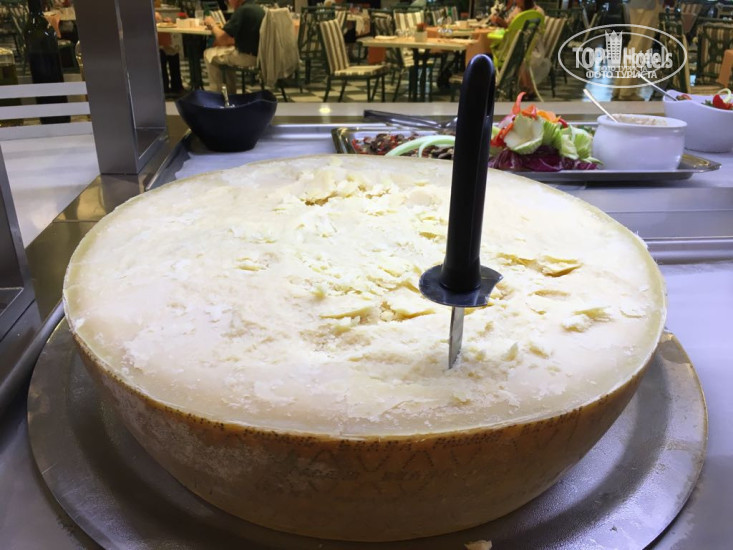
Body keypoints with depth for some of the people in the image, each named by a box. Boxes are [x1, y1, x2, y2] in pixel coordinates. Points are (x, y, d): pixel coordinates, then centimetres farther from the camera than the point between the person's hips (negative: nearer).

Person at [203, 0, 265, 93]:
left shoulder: (242, 10, -17)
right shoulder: (258, 8, 11)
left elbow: (222, 38, -16)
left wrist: (213, 24, 1)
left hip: (249, 56, -9)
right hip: (260, 53, 9)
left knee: (209, 54, 9)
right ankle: (231, 92, 31)